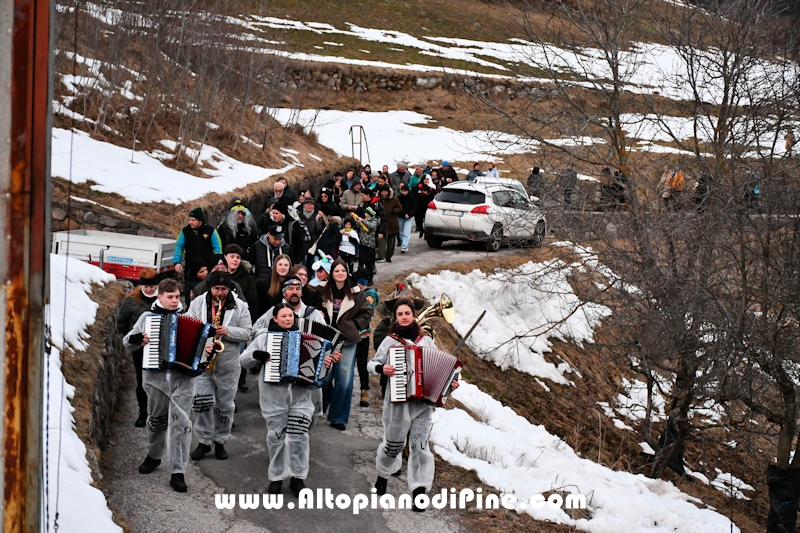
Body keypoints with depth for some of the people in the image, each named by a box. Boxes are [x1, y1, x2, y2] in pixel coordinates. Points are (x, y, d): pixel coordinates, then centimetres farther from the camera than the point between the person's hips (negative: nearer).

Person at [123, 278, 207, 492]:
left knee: (181, 423, -9)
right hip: (155, 376, 1)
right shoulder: (148, 317, 7)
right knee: (156, 419, 15)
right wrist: (137, 339, -12)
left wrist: (206, 351, -10)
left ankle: (177, 473, -8)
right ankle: (153, 455, 41)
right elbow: (127, 342, 10)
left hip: (182, 378, -1)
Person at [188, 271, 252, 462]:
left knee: (225, 405, 6)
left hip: (228, 364, 0)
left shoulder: (240, 307, 1)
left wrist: (228, 331, -18)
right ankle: (203, 441, 4)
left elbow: (247, 333, -1)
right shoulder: (198, 303, 3)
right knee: (202, 401, -7)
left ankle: (220, 442, 19)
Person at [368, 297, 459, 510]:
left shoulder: (426, 341, 9)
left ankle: (419, 493, -5)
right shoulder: (390, 341, 4)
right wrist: (382, 368, -15)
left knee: (420, 445, -5)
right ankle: (382, 476, 35)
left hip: (423, 402, 1)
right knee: (393, 444, 6)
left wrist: (449, 383, 0)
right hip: (398, 401, -1)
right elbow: (372, 363, 5)